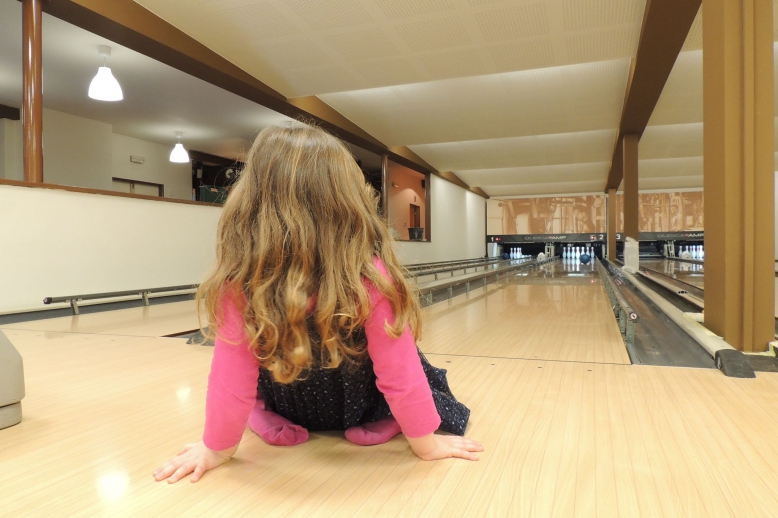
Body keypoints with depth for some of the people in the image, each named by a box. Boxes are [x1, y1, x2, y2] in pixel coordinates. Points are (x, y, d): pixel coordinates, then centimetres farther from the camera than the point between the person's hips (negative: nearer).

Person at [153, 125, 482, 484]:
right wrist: (426, 442, -6)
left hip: (288, 410, 1)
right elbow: (400, 373, -21)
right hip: (359, 406, 0)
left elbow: (230, 376, -19)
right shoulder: (370, 277, -30)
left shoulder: (238, 282, -29)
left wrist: (217, 448, -1)